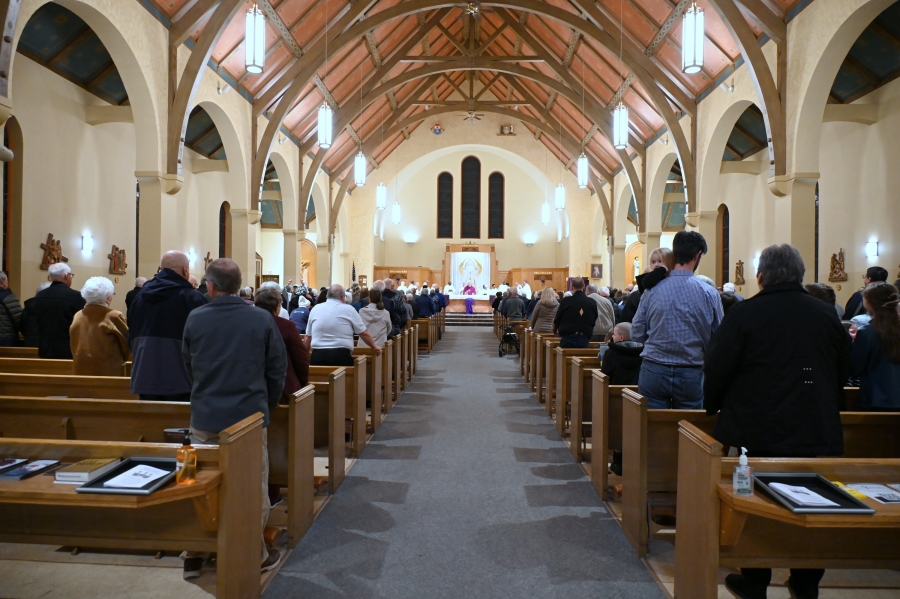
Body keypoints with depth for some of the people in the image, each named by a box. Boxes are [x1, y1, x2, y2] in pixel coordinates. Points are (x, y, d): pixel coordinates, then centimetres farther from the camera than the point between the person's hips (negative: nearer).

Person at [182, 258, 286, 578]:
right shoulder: (262, 319, -9)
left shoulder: (195, 318, -4)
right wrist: (267, 404, 14)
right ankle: (256, 553, 21)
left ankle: (195, 554, 28)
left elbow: (188, 367, 8)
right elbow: (277, 369, -2)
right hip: (250, 416, -2)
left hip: (205, 418, 2)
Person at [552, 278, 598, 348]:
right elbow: (594, 322, 11)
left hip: (568, 338, -2)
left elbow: (557, 320, 6)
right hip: (585, 339, 2)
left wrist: (555, 330, 26)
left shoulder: (566, 301, -6)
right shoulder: (592, 302, 0)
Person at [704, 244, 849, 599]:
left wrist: (712, 408, 6)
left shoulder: (745, 314, -12)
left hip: (756, 433, -3)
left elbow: (717, 369, -12)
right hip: (819, 435, 4)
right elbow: (843, 373, 13)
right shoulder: (827, 316, 3)